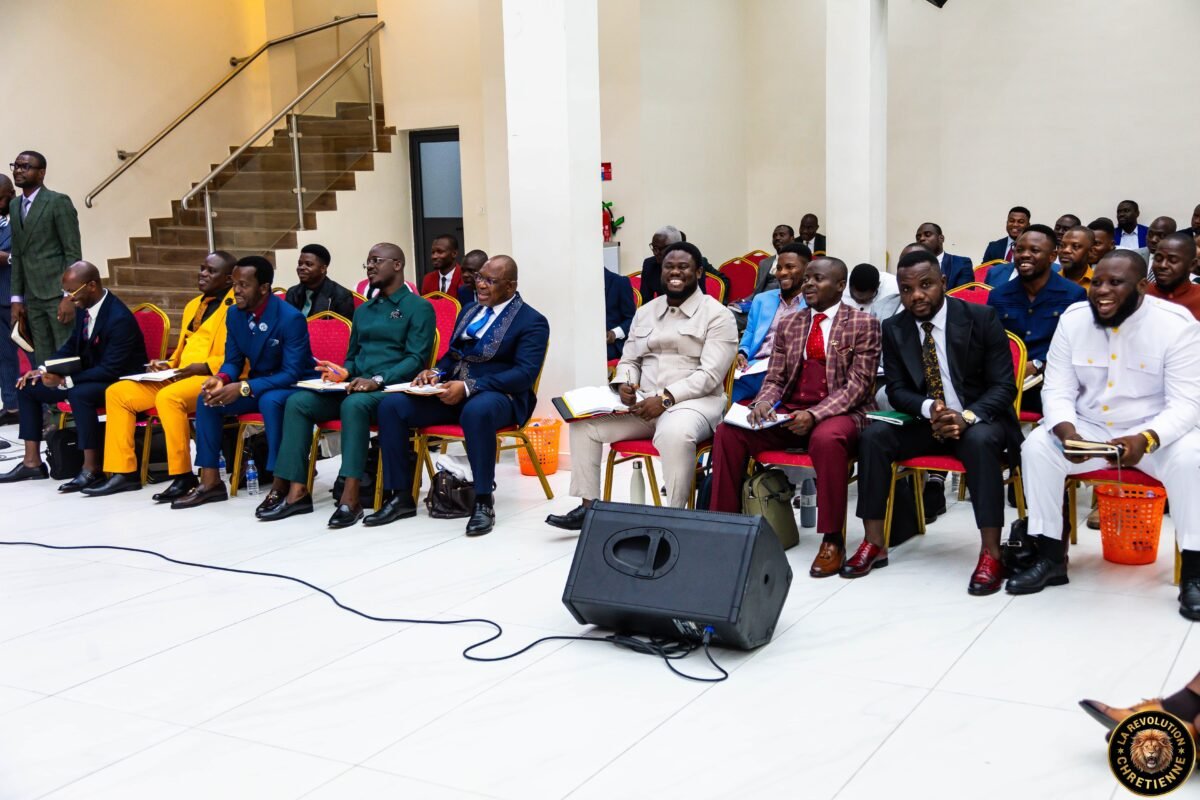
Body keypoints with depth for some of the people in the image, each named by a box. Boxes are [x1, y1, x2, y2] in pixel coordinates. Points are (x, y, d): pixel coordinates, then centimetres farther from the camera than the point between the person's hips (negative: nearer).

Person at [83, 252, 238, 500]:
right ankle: (123, 472, -3)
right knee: (117, 392, -3)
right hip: (180, 377, 9)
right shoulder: (193, 305, 24)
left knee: (168, 397, -36)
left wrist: (204, 367, -22)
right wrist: (167, 366, 10)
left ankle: (183, 476, -25)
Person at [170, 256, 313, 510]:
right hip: (257, 384, 7)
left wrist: (244, 388, -33)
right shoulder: (234, 313, -2)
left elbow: (292, 374, -25)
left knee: (270, 401, -38)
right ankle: (210, 482, -6)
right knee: (207, 399, -11)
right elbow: (233, 361, 7)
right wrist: (221, 379, -19)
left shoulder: (291, 318, -23)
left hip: (293, 387, -7)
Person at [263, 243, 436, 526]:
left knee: (354, 404, -39)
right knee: (298, 401, -16)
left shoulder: (419, 307, 1)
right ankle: (296, 490, -21)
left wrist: (377, 380, -24)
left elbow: (416, 359, -10)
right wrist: (344, 372, 1)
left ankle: (350, 497, -41)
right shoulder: (363, 310, 24)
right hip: (355, 386, 7)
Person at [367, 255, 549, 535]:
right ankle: (402, 497, -8)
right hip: (453, 391, 7)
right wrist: (435, 373, -2)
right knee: (391, 404, -14)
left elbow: (524, 374, -16)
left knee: (476, 411, -42)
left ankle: (484, 502, -29)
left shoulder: (532, 322, -4)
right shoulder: (470, 311, 20)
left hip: (498, 396, -7)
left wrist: (469, 387, -24)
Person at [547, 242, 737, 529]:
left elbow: (710, 374, -13)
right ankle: (588, 506, -2)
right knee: (584, 422, -10)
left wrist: (666, 398, -22)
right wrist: (624, 384, -6)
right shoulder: (645, 312, 17)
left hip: (694, 401, -6)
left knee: (673, 432, -40)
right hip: (642, 401, 6)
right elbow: (629, 360, 19)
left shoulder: (716, 315, -3)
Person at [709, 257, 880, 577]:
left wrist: (815, 414, -24)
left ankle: (832, 540, -26)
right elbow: (774, 379, 14)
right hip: (790, 412, 5)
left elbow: (857, 385, -9)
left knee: (827, 439, -40)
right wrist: (763, 402, -11)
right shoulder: (788, 325, 16)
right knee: (728, 431, -17)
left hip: (840, 413, -5)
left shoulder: (863, 324, 0)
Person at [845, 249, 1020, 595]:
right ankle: (875, 542, -14)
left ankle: (991, 553, -31)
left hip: (978, 420, -3)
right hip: (923, 421, 4)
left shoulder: (982, 318, -10)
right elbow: (896, 389, 0)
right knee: (873, 435, -21)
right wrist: (929, 409, -23)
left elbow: (1004, 386, -12)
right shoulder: (893, 328, 0)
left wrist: (966, 417, -30)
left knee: (981, 441, -37)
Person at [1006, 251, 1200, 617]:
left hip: (1156, 433, -3)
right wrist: (1067, 433, -29)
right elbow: (1058, 390, -7)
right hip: (1088, 429, 3)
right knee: (1036, 446, -22)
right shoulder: (1073, 318, -5)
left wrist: (1145, 440, -39)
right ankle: (1051, 558, -9)